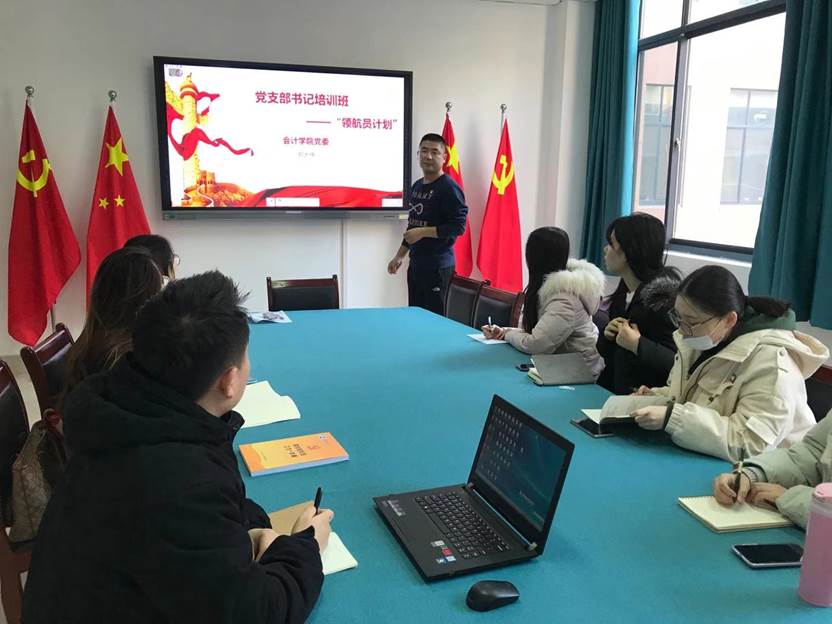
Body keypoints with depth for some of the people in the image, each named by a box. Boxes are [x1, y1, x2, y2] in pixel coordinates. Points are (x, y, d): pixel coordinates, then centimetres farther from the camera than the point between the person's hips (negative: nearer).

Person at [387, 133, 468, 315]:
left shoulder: (449, 188, -10)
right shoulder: (417, 186, 15)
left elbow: (458, 226, -18)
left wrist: (423, 232, -17)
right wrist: (399, 256, 21)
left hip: (438, 267, -8)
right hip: (416, 264, 8)